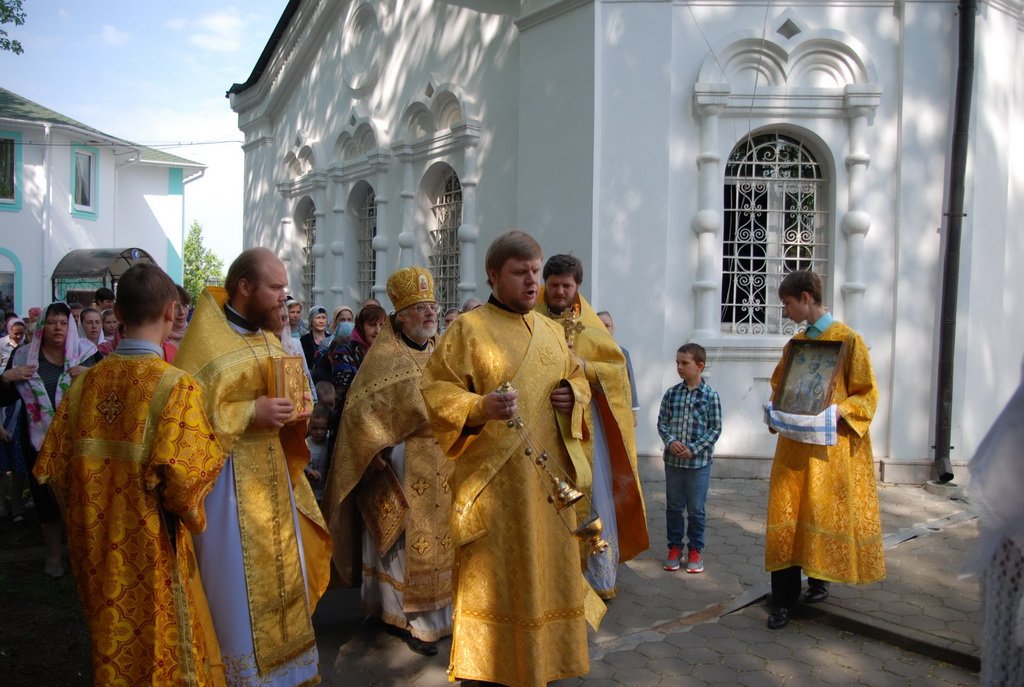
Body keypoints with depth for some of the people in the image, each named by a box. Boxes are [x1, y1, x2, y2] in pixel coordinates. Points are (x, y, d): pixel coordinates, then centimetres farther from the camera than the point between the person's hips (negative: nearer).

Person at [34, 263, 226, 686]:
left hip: (97, 548, 5)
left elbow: (52, 466, 2)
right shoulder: (176, 386, -18)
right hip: (152, 551, -5)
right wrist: (189, 513, -5)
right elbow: (184, 476, -26)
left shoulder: (87, 382, -3)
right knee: (158, 652, 13)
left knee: (111, 647, 24)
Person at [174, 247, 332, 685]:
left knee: (281, 572, 16)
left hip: (274, 476, 8)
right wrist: (250, 413, -23)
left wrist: (292, 409, -1)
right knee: (238, 584, 2)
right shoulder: (205, 340, -13)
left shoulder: (270, 340, 10)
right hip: (231, 481, -7)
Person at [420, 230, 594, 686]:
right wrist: (481, 406, -27)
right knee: (496, 575, 0)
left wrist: (573, 394, 1)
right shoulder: (469, 327, -5)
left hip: (550, 472, 6)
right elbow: (435, 389, -10)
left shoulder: (552, 330, 13)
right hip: (495, 475, -6)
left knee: (548, 569, 14)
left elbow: (577, 376, 24)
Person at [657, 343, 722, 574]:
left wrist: (693, 449, -15)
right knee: (673, 506, 12)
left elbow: (715, 429, -6)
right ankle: (675, 547, 25)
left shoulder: (710, 396, -6)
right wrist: (670, 441, -15)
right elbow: (662, 422, 4)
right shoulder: (671, 394, 2)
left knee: (696, 509, 7)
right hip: (673, 460, 3)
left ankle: (695, 550, 22)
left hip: (699, 461, -3)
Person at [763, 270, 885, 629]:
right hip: (794, 444, 5)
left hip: (830, 444, -4)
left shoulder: (848, 339, -5)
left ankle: (819, 580, 27)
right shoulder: (795, 343, 12)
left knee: (824, 513, 5)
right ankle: (784, 599, 4)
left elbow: (866, 394, -5)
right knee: (787, 514, 0)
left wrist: (838, 412, -21)